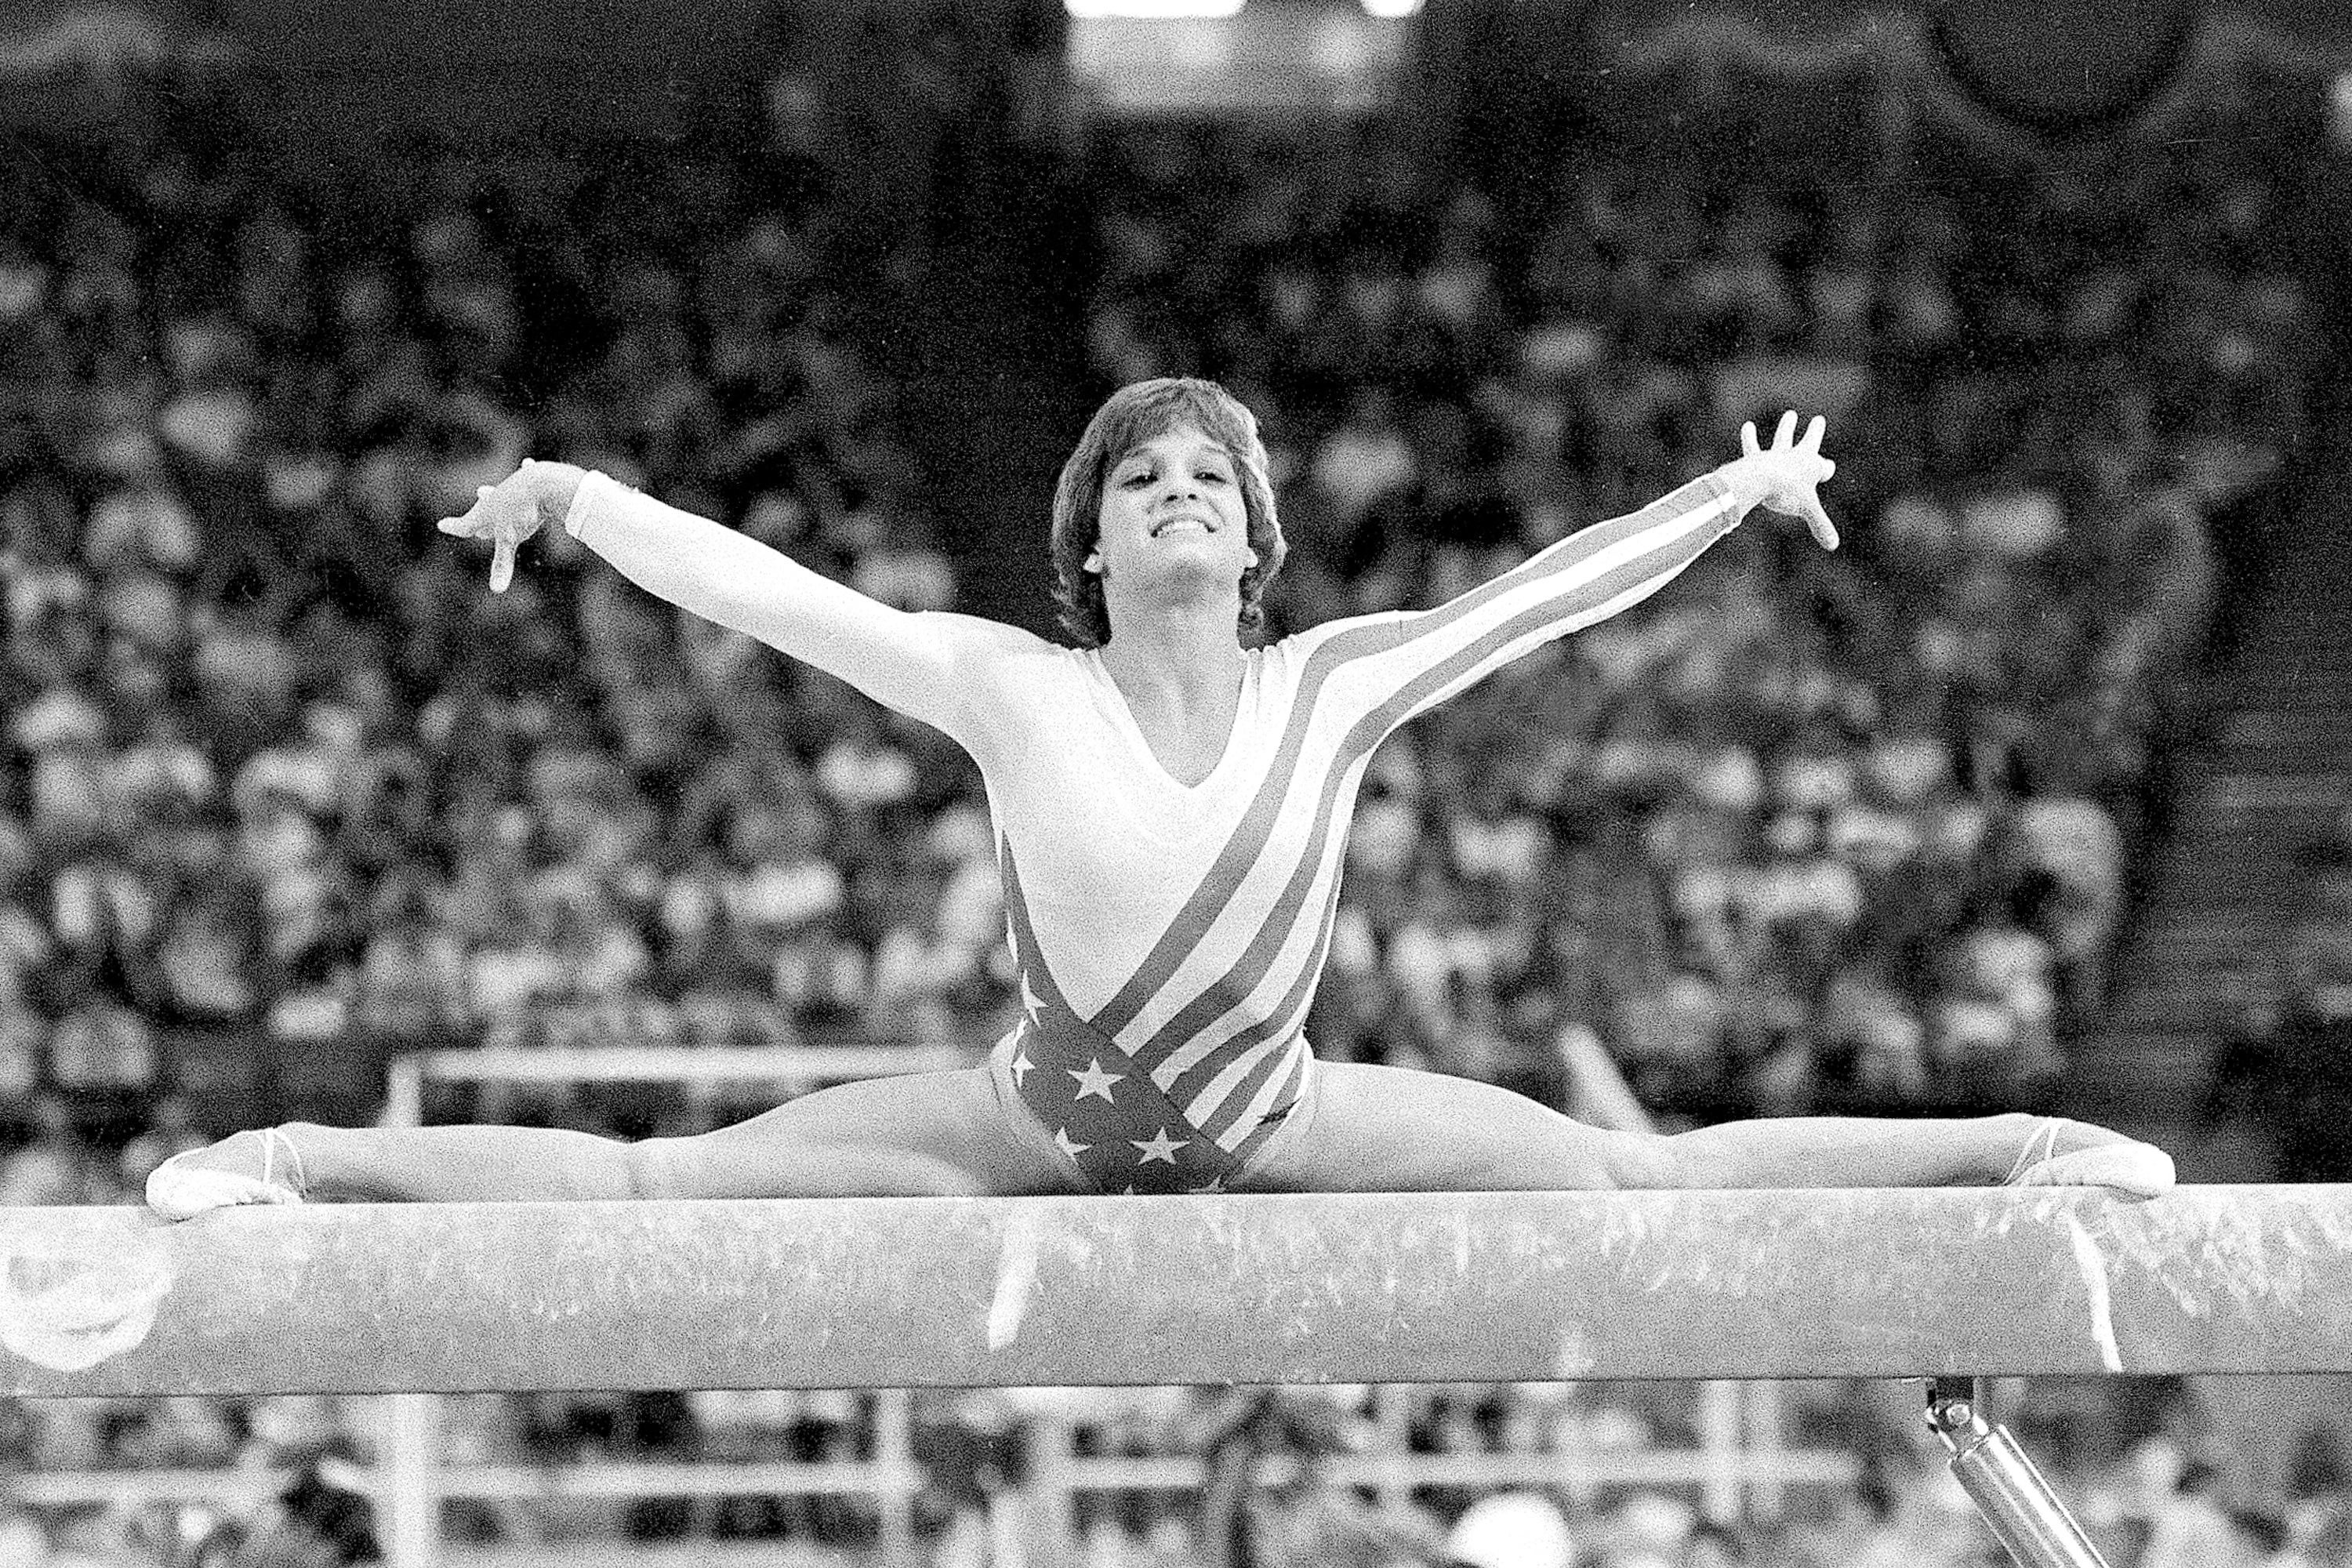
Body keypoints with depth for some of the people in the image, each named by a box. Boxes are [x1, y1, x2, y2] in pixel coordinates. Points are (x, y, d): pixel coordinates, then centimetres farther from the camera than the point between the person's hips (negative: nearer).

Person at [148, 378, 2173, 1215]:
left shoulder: (1332, 689, -6)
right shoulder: (1012, 692, -10)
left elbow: (1548, 586, -3)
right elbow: (766, 587, -14)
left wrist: (1738, 491, -4)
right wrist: (580, 501, -21)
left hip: (1278, 1128, 1)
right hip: (1039, 1121, -1)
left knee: (1655, 1178, -4)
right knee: (653, 1186, -11)